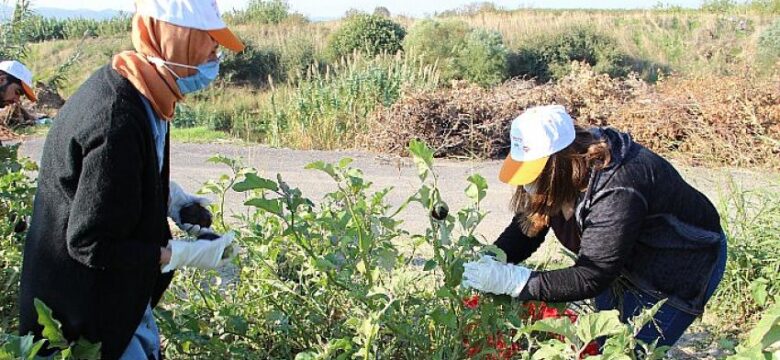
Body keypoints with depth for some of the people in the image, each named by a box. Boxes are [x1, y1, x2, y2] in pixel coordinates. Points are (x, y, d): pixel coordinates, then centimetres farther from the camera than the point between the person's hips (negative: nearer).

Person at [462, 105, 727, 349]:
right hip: (624, 262, 8)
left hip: (679, 266, -7)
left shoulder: (618, 191, -40)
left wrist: (511, 281, -44)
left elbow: (591, 278, -38)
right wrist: (490, 262, -29)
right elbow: (525, 229, -10)